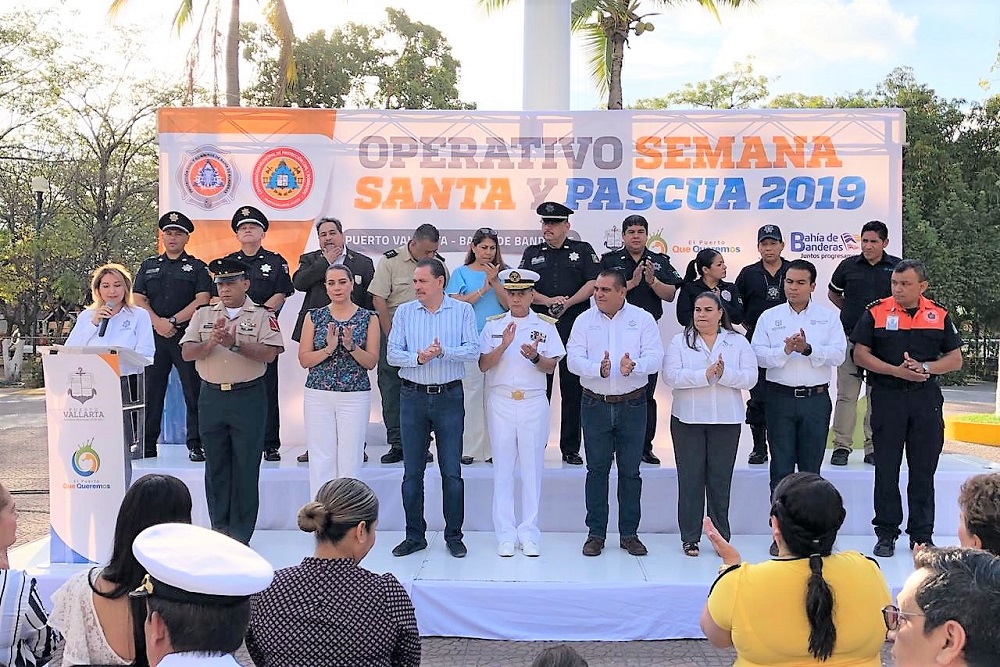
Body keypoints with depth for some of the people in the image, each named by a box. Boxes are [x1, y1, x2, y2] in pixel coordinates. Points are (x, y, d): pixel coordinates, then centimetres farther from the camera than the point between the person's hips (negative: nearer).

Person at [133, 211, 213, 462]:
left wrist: (174, 321, -12)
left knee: (193, 391, -3)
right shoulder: (148, 266, 17)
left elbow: (202, 300, -5)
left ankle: (196, 445, 1)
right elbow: (138, 299, 8)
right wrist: (157, 322, -9)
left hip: (187, 335, -3)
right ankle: (147, 443, 14)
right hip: (154, 335, 3)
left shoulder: (197, 267, 8)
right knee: (151, 391, 6)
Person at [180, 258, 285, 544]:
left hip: (248, 397, -3)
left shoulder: (263, 316, 0)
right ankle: (219, 529, 20)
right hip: (212, 396, 4)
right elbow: (187, 352, 2)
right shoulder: (203, 314, 11)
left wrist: (235, 344, -22)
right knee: (215, 466, 9)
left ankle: (240, 535, 9)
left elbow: (269, 354, -13)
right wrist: (212, 342, -15)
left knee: (246, 467, 0)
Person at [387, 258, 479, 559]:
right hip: (413, 396, 2)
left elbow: (473, 350, -9)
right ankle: (414, 536, 19)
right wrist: (418, 358, -19)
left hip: (449, 396, -2)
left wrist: (443, 352, -23)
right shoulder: (404, 312, 6)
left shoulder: (462, 311, 1)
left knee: (452, 471, 2)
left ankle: (454, 536, 15)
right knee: (412, 471, 7)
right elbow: (392, 353, -1)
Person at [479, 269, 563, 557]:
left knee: (532, 468, 3)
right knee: (503, 468, 4)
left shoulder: (545, 325, 5)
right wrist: (503, 345, -17)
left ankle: (529, 533, 12)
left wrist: (535, 357, -18)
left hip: (534, 403, 0)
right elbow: (483, 365, -1)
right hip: (500, 402, 1)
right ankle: (506, 534, 11)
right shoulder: (493, 325, 6)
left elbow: (551, 367, 2)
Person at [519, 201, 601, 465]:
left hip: (574, 325, -1)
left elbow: (594, 283, 0)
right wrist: (549, 301, -12)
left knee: (573, 388, 1)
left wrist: (569, 302, -13)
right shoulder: (532, 253, 14)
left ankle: (571, 449, 8)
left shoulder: (582, 251, 10)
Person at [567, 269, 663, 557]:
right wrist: (598, 369, -26)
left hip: (632, 404, 0)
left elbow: (655, 357, -8)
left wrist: (634, 366, -28)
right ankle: (596, 534, 16)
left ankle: (629, 533, 18)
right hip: (595, 405, 1)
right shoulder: (584, 320, 3)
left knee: (630, 470, 7)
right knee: (597, 469, 6)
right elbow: (574, 358, -7)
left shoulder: (642, 319, 1)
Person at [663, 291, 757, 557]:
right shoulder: (680, 341, 4)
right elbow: (671, 375, -10)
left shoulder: (738, 342, 7)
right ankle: (690, 538, 12)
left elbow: (750, 377, -3)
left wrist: (724, 373, -19)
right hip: (688, 419, 0)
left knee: (721, 478, 6)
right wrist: (705, 375, -19)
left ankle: (722, 537, 16)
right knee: (690, 478, 3)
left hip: (726, 419, 1)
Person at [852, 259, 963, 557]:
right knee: (886, 468, 3)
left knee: (924, 470, 7)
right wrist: (897, 371, -15)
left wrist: (925, 368, -11)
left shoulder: (940, 315, 7)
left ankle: (921, 535, 17)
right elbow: (860, 355, -3)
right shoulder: (876, 312, 1)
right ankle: (886, 533, 13)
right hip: (887, 397, -1)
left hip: (927, 399, 2)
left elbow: (956, 359, 6)